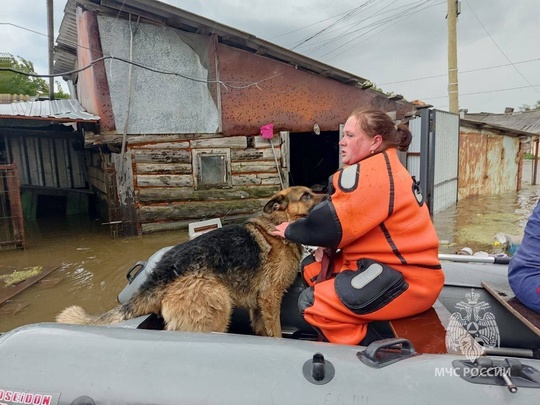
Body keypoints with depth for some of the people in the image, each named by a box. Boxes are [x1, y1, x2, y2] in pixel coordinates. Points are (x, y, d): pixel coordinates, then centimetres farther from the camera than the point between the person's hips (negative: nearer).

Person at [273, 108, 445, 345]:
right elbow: (351, 220, 12)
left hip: (407, 281, -10)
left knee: (311, 303, -10)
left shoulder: (370, 173, -20)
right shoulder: (385, 169, 11)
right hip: (398, 264, 10)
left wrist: (291, 231, -1)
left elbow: (332, 223, -18)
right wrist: (327, 245, -3)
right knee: (312, 267, 9)